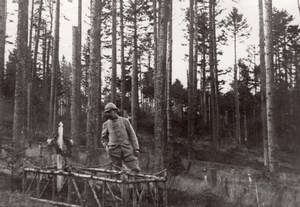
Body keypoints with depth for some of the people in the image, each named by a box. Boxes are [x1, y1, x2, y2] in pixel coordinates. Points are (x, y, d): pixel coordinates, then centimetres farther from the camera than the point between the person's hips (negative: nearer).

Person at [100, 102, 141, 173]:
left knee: (135, 169, -7)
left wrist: (136, 148, 1)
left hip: (127, 149, -1)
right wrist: (107, 148, 3)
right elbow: (103, 138, 19)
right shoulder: (106, 124, 10)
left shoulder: (124, 121, 7)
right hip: (114, 151, 1)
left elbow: (132, 135, 8)